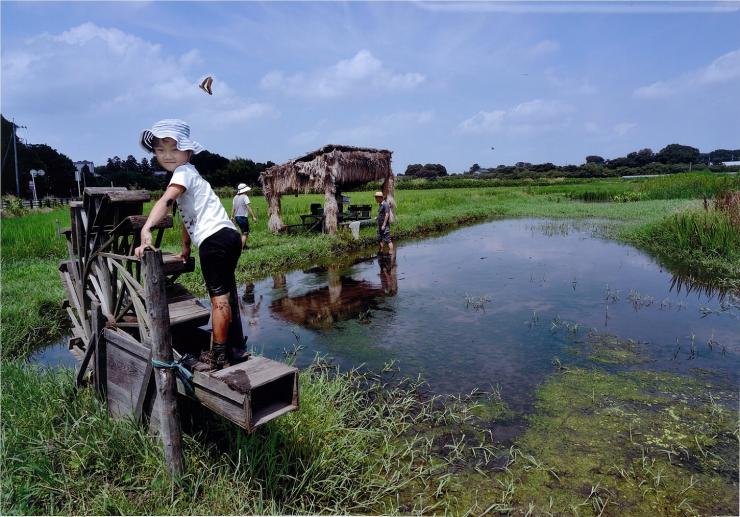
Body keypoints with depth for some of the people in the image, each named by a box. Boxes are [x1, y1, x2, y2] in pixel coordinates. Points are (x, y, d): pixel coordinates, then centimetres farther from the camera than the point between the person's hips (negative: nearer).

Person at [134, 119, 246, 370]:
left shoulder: (183, 172, -7)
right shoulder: (187, 173, 22)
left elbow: (165, 201, -27)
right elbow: (188, 215, 28)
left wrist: (146, 230, -38)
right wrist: (185, 247, 32)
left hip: (215, 239, -10)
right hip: (227, 237, 10)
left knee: (219, 298, -5)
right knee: (225, 296, 18)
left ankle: (218, 356, 2)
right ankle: (235, 348, 29)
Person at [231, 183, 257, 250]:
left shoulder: (235, 197, 10)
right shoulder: (245, 197, -11)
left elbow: (233, 208, 13)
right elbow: (248, 207, -16)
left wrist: (232, 216, 20)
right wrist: (253, 216, -16)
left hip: (237, 217, 8)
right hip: (243, 217, -8)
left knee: (244, 232, 22)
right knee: (245, 233, -3)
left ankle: (244, 246, 30)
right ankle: (241, 248, -11)